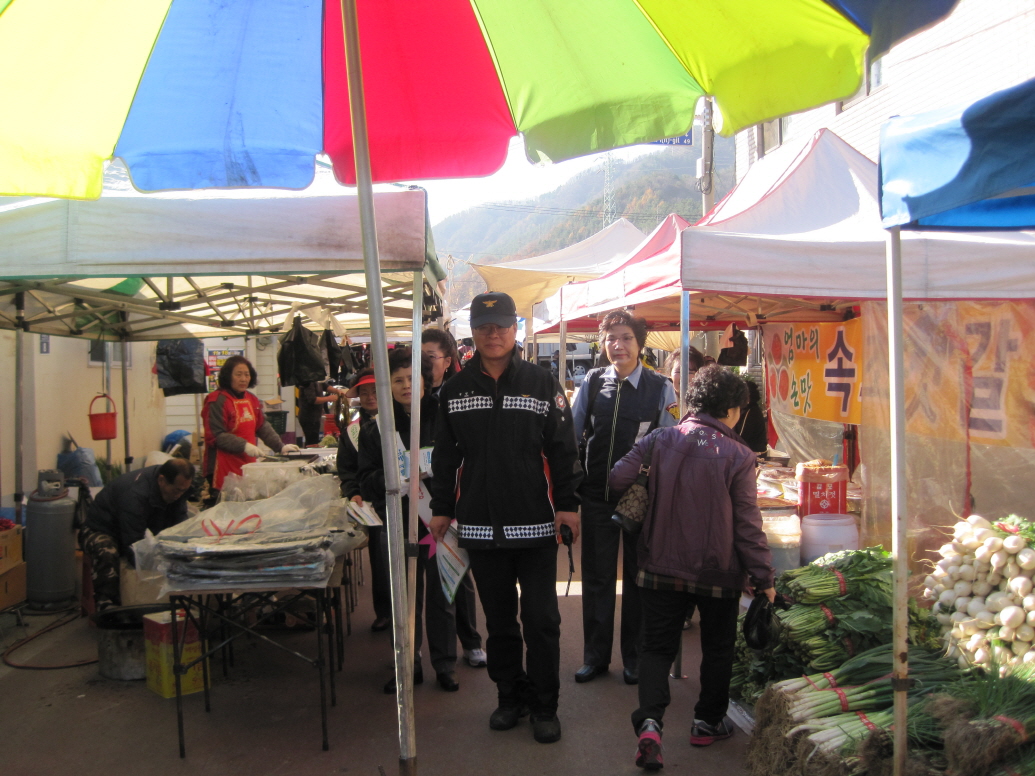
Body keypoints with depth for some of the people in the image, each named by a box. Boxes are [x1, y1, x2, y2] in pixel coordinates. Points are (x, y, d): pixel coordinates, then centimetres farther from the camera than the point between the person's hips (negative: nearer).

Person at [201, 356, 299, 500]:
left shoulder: (252, 399, 14)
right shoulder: (217, 400, -9)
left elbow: (263, 426, 12)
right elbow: (215, 435, -15)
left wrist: (281, 447, 0)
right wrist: (244, 445, -25)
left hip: (248, 463, 7)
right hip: (225, 467, -7)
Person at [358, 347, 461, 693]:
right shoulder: (377, 428, 1)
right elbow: (366, 480, -1)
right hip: (398, 522, 1)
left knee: (441, 595, 9)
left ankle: (445, 665, 24)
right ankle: (407, 664, 26)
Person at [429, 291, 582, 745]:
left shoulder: (542, 384, 0)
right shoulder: (455, 390, 7)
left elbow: (564, 450, -1)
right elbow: (445, 456, 12)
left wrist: (567, 505, -7)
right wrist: (441, 509, 10)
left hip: (536, 525, -2)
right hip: (480, 526, 3)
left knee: (541, 620, 3)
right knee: (498, 619, 13)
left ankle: (544, 706, 18)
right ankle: (510, 696, 29)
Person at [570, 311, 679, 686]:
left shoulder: (660, 387, -5)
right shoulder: (592, 381, 1)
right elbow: (572, 433, 5)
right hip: (597, 496, 2)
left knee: (638, 577, 12)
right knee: (596, 577, 11)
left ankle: (635, 656, 28)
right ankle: (595, 655, 27)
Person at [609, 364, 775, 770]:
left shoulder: (659, 440, -7)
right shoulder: (738, 457, -11)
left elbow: (618, 478, -9)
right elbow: (748, 525, -10)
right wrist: (763, 578, -2)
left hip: (661, 568, 1)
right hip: (718, 573, -1)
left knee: (657, 647, 11)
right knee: (717, 648, 20)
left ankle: (649, 721, -8)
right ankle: (708, 722, 32)